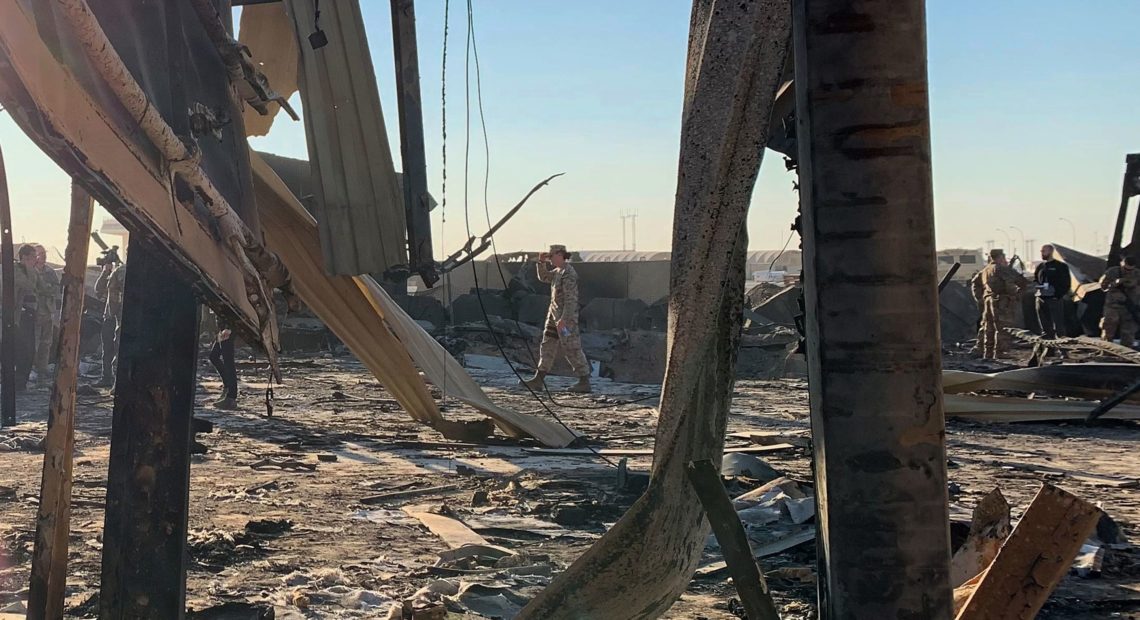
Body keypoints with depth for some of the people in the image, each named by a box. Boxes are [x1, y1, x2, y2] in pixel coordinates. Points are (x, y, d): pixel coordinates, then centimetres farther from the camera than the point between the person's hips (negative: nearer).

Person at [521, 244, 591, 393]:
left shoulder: (569, 273, -19)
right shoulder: (558, 270, 10)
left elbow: (570, 298, -23)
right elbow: (544, 277, 26)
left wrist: (564, 319, -27)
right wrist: (542, 262, 10)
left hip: (566, 315, -10)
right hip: (554, 313, 10)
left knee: (571, 349, -6)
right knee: (548, 346, 10)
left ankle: (584, 382, 0)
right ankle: (538, 379, 14)